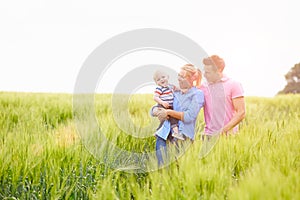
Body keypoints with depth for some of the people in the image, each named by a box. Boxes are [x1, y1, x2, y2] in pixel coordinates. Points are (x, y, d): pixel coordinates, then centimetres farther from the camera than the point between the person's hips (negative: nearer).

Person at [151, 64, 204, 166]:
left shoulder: (197, 94, 6)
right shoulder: (175, 93, 20)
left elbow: (189, 116, -7)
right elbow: (154, 109, 19)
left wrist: (168, 112, -8)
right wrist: (156, 111, -5)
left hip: (183, 134, -5)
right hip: (167, 130, 5)